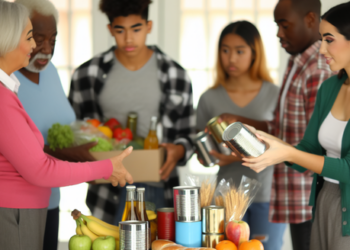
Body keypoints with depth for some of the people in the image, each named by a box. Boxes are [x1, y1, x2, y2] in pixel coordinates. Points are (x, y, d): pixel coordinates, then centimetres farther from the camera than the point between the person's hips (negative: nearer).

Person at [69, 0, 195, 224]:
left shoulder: (175, 76, 3)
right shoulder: (87, 75, 2)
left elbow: (188, 135, 10)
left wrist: (179, 150, -12)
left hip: (161, 191, 0)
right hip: (109, 195, 0)